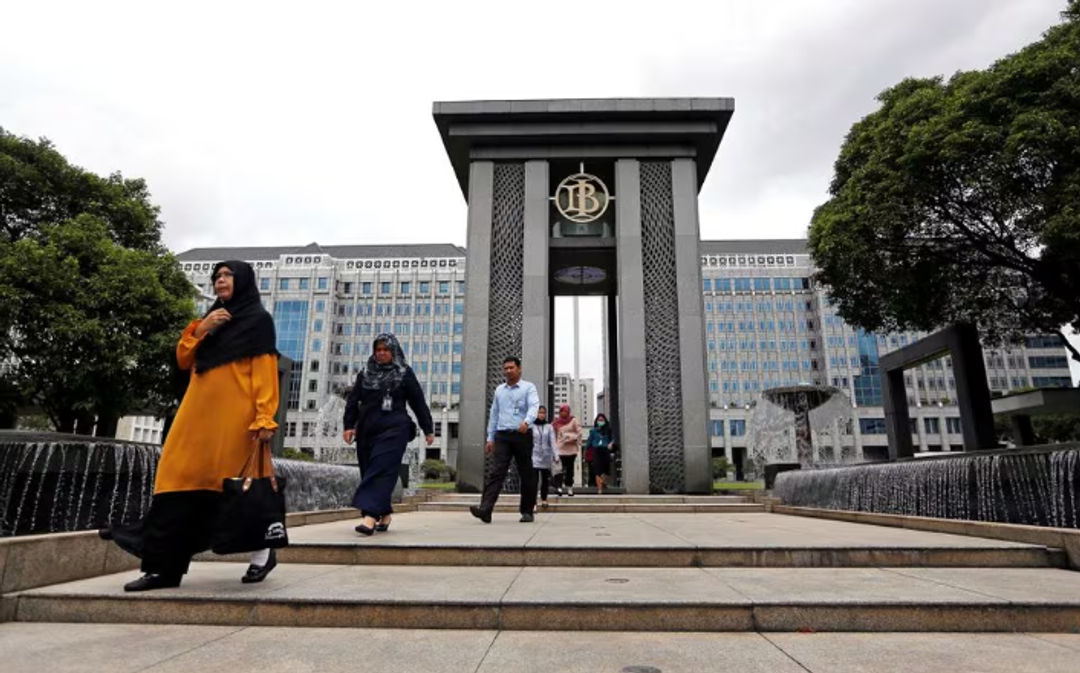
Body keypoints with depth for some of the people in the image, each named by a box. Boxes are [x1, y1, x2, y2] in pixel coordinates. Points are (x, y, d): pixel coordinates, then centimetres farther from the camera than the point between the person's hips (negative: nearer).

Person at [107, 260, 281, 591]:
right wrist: (201, 328, -1)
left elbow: (265, 371, -10)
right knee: (180, 478, 0)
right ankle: (165, 566, 3)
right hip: (200, 410, 7)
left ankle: (262, 551, 14)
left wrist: (263, 419, -19)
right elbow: (183, 360, 16)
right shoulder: (214, 319, 21)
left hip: (232, 414, -7)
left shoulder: (258, 319, -1)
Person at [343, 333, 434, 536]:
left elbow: (418, 402, 5)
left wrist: (428, 429, 4)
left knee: (381, 470, -15)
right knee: (369, 472, 5)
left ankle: (370, 516, -23)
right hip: (367, 430, 5)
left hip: (394, 429, -4)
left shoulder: (404, 373, 5)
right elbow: (353, 401, 12)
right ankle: (384, 515, 16)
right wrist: (349, 426, 0)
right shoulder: (365, 374, 15)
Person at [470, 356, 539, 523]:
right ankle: (485, 510, -19)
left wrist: (526, 422, -34)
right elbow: (494, 414, 20)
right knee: (496, 472, -9)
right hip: (502, 436, 3)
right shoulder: (499, 390, 18)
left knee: (526, 474, 5)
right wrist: (490, 438, 15)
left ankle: (527, 511, 16)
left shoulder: (528, 388, 3)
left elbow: (534, 406, -14)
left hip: (522, 436, -3)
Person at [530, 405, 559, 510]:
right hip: (534, 456, -2)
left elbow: (552, 442, 2)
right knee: (534, 479, -11)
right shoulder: (532, 426, 0)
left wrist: (556, 456, -6)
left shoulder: (549, 427, 6)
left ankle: (544, 499, 24)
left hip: (546, 456, 2)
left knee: (545, 480, 9)